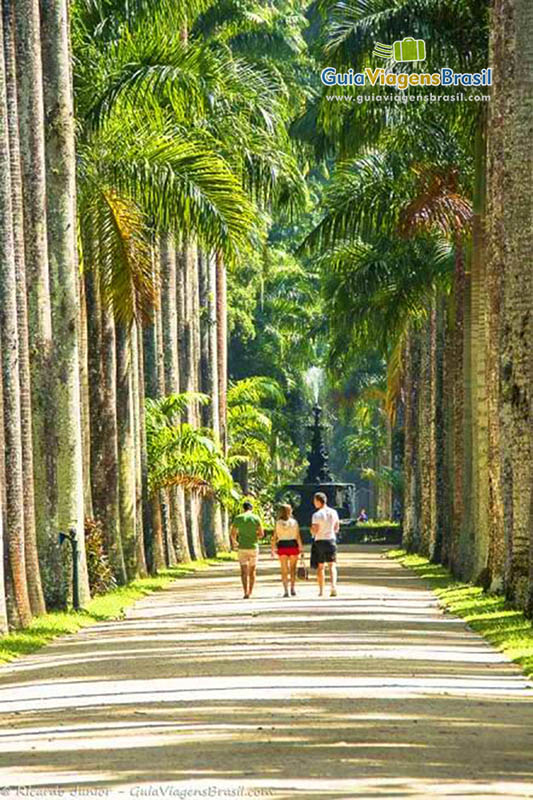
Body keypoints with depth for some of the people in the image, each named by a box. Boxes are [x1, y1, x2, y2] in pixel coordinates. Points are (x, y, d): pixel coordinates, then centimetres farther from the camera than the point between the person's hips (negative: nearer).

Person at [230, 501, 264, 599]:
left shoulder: (238, 518, -2)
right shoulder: (256, 518, -1)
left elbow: (232, 533, 0)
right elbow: (261, 534, -2)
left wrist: (234, 542, 21)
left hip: (242, 548, -1)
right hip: (254, 547, 1)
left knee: (244, 571, -1)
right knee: (252, 571, 13)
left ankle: (246, 593, -14)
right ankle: (250, 592, 17)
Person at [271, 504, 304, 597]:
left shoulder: (278, 523, -2)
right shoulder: (294, 522, -3)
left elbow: (274, 537, -3)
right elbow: (298, 537, -4)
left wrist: (273, 549, 3)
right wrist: (301, 548, 3)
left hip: (282, 546, 0)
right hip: (293, 545, 0)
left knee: (284, 570, 6)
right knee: (293, 568, 14)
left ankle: (286, 590, -2)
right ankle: (292, 588, 6)